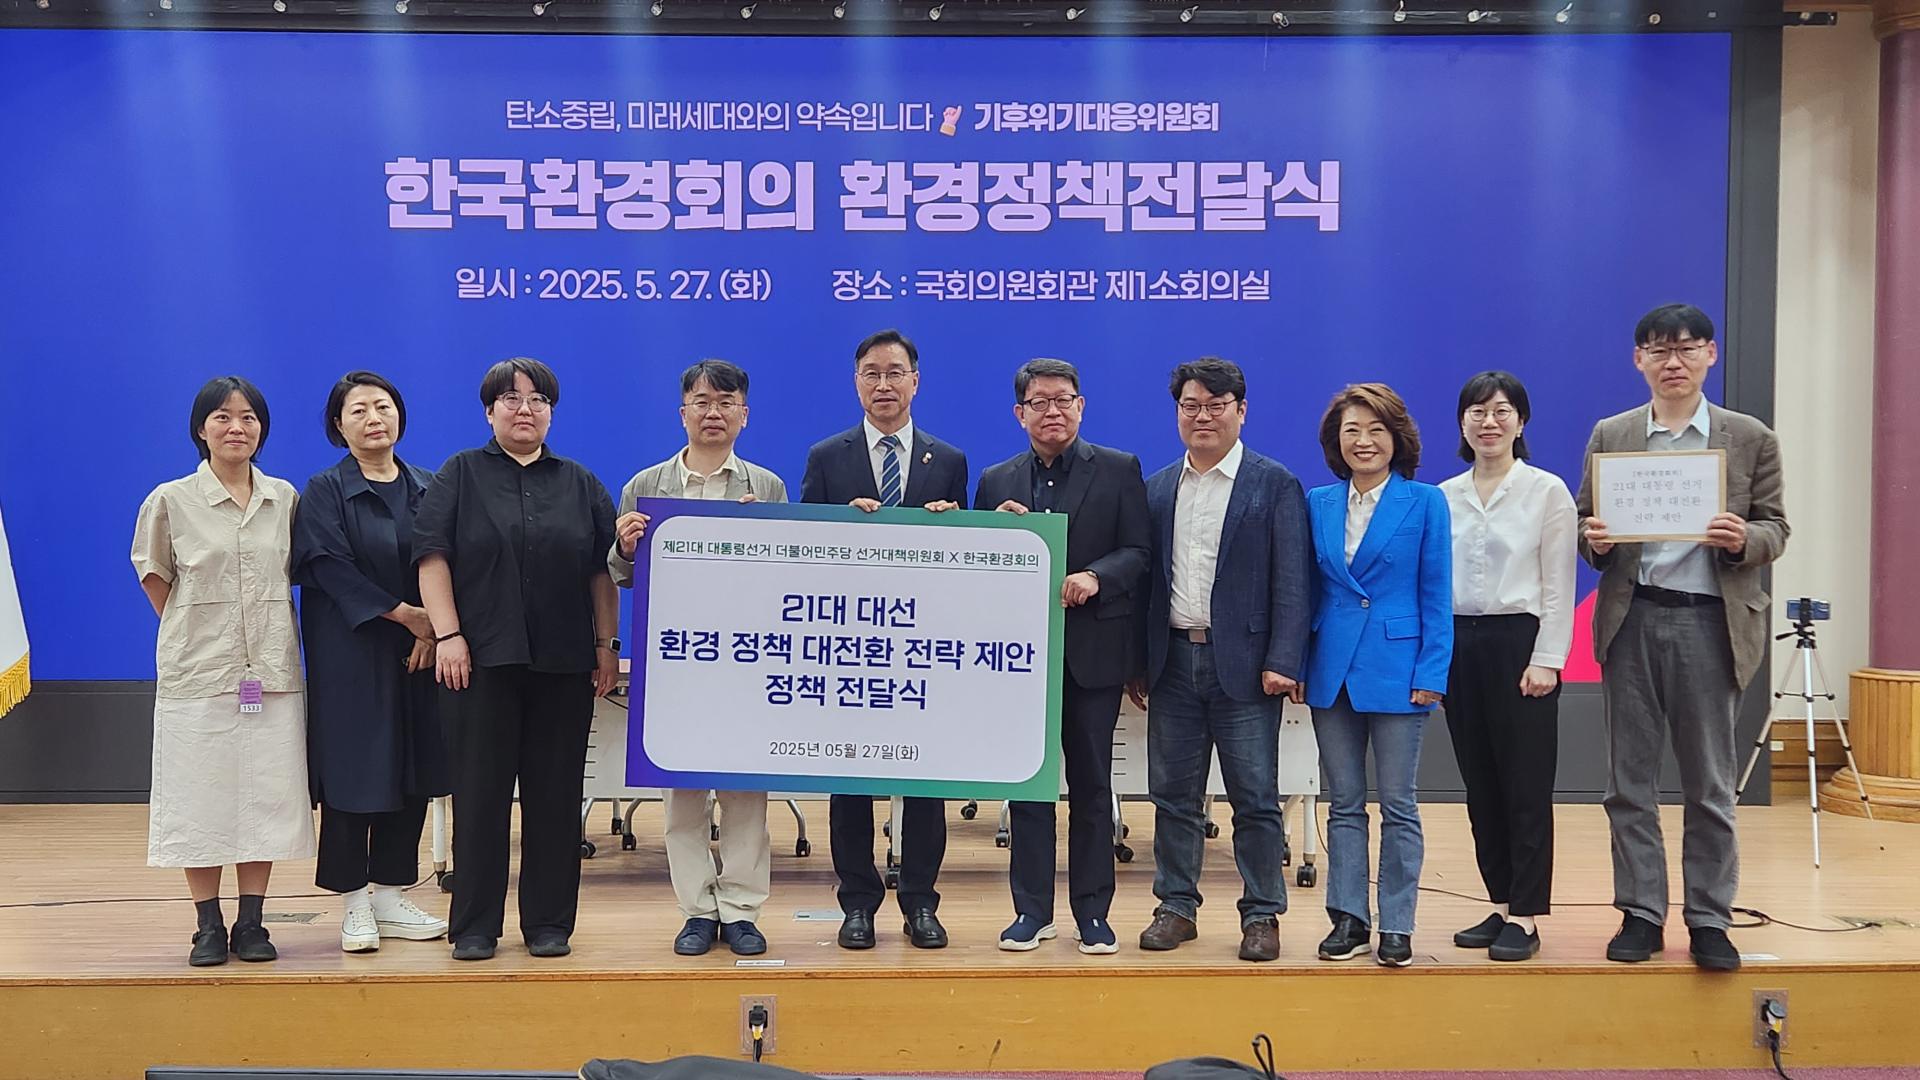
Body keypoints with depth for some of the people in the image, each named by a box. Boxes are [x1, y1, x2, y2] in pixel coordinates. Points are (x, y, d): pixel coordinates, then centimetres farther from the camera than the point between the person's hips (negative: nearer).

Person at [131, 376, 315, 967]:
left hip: (272, 672, 2)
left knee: (266, 796, 3)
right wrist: (193, 631, 6)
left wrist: (272, 637, 10)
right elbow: (156, 577, 10)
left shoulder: (285, 498, 6)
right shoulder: (170, 501, -1)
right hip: (198, 673, -2)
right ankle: (209, 926, 13)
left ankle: (251, 923, 13)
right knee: (202, 799, 2)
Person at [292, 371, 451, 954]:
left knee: (413, 771, 6)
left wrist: (434, 632, -10)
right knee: (353, 770, -2)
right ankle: (354, 901, 8)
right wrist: (406, 614, -17)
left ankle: (391, 893, 16)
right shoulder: (324, 492, -2)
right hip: (351, 655, -4)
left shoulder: (428, 489, 10)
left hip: (420, 653, 4)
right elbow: (334, 569, -12)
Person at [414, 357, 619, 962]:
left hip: (563, 664, 2)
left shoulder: (581, 485, 13)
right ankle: (474, 926, 9)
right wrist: (448, 635, -10)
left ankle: (548, 923, 13)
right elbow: (432, 557, -1)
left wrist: (607, 646, 6)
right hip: (482, 661, -2)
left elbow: (603, 571, 12)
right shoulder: (460, 475, 6)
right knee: (480, 793, 1)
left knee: (555, 796, 4)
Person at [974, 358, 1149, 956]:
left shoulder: (1119, 470, 4)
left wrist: (1094, 577, -20)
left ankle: (1092, 911, 13)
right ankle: (1031, 909, 14)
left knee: (1092, 783, 5)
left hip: (1093, 649, -2)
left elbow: (1138, 553, -2)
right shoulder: (995, 482, 10)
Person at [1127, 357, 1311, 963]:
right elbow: (1146, 577, 13)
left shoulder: (1275, 485, 0)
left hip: (1243, 663, -4)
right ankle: (1176, 907, 20)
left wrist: (1282, 661, -13)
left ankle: (1262, 914, 12)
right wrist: (1137, 663, 8)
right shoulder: (1157, 490, 13)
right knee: (1173, 794, 9)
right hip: (1173, 661, 4)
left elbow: (1292, 581, -5)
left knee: (1255, 798, 1)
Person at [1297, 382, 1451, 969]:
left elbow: (1436, 594, -3)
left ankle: (1396, 926, 11)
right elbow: (1308, 591, 11)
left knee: (1397, 805, 3)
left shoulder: (1425, 502, -2)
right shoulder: (1318, 504, 7)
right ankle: (1349, 919, 17)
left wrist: (1432, 673, -9)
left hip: (1395, 669, -3)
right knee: (1344, 804, 9)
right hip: (1332, 671, 4)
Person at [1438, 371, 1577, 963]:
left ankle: (1525, 916, 4)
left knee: (1527, 786, -2)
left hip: (1519, 641, -4)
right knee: (1481, 785, 9)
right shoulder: (1443, 497, 9)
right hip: (1459, 643, 4)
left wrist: (1545, 660, -11)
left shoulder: (1547, 491, -2)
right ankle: (1502, 905, 19)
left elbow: (1558, 586, -4)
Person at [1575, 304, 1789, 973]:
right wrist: (1594, 541, -12)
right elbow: (1585, 522, 11)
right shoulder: (1609, 436, 9)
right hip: (1631, 619, 2)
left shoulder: (1750, 439, 5)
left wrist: (1744, 539, -17)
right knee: (1630, 779, 6)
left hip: (1710, 620, -1)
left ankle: (1709, 919, 14)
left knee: (1709, 783, 5)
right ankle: (1641, 913, 15)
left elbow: (1775, 529, 5)